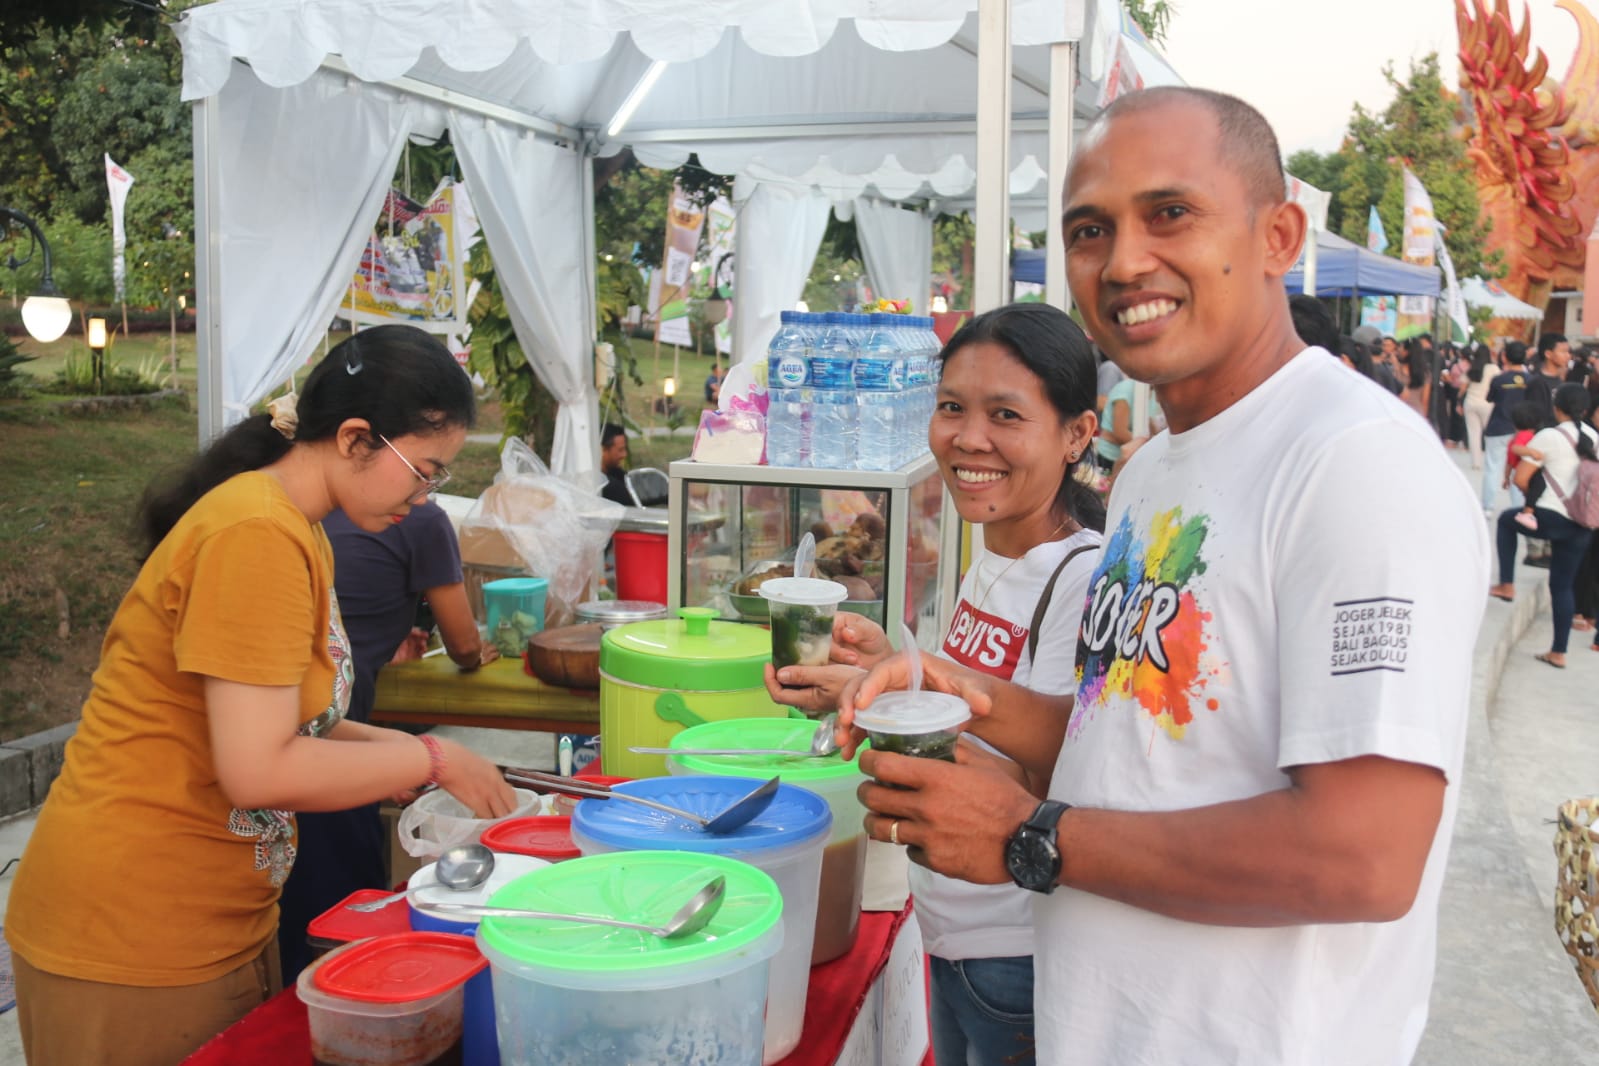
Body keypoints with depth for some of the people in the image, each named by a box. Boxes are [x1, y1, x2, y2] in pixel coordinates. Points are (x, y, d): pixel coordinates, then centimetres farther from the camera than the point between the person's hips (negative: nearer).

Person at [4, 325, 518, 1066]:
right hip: (133, 934, -9)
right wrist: (431, 760, -15)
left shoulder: (294, 532, 7)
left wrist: (396, 750, 0)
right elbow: (258, 771, -25)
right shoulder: (257, 535, -22)